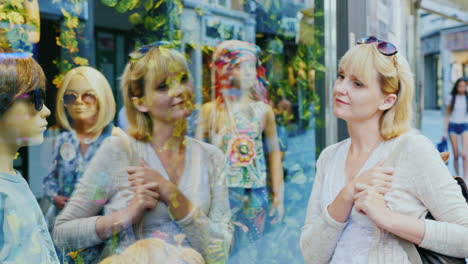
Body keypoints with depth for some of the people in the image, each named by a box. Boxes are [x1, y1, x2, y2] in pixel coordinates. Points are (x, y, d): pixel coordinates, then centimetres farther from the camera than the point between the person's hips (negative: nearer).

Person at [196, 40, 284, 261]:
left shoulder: (263, 111, 5)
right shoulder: (210, 111, -1)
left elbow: (273, 153, 8)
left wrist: (278, 196, 7)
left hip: (256, 193, 2)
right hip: (222, 191, -2)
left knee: (250, 252, 8)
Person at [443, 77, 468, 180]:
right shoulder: (451, 98, 3)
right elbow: (447, 115, 6)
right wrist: (445, 131, 4)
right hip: (453, 126, 1)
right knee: (456, 155, 2)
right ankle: (457, 176, 16)